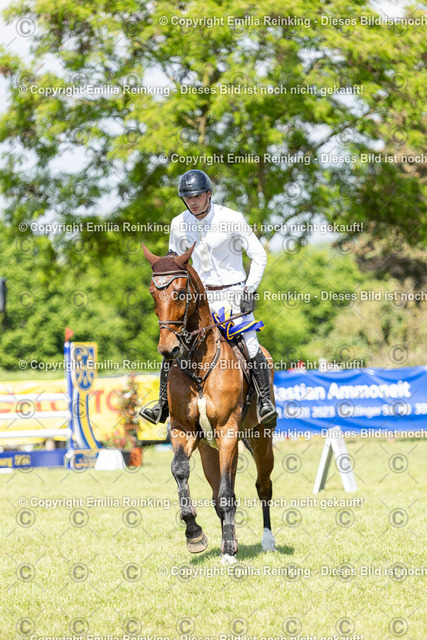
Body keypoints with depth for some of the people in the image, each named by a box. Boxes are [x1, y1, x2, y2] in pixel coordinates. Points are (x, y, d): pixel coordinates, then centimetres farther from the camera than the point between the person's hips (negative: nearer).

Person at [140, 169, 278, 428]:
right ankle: (163, 406, 3)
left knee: (249, 346, -17)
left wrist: (249, 291, -14)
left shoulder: (232, 219, -13)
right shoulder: (179, 224, 0)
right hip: (200, 295, 4)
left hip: (233, 293, -4)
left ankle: (265, 401, -7)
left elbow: (259, 255, -7)